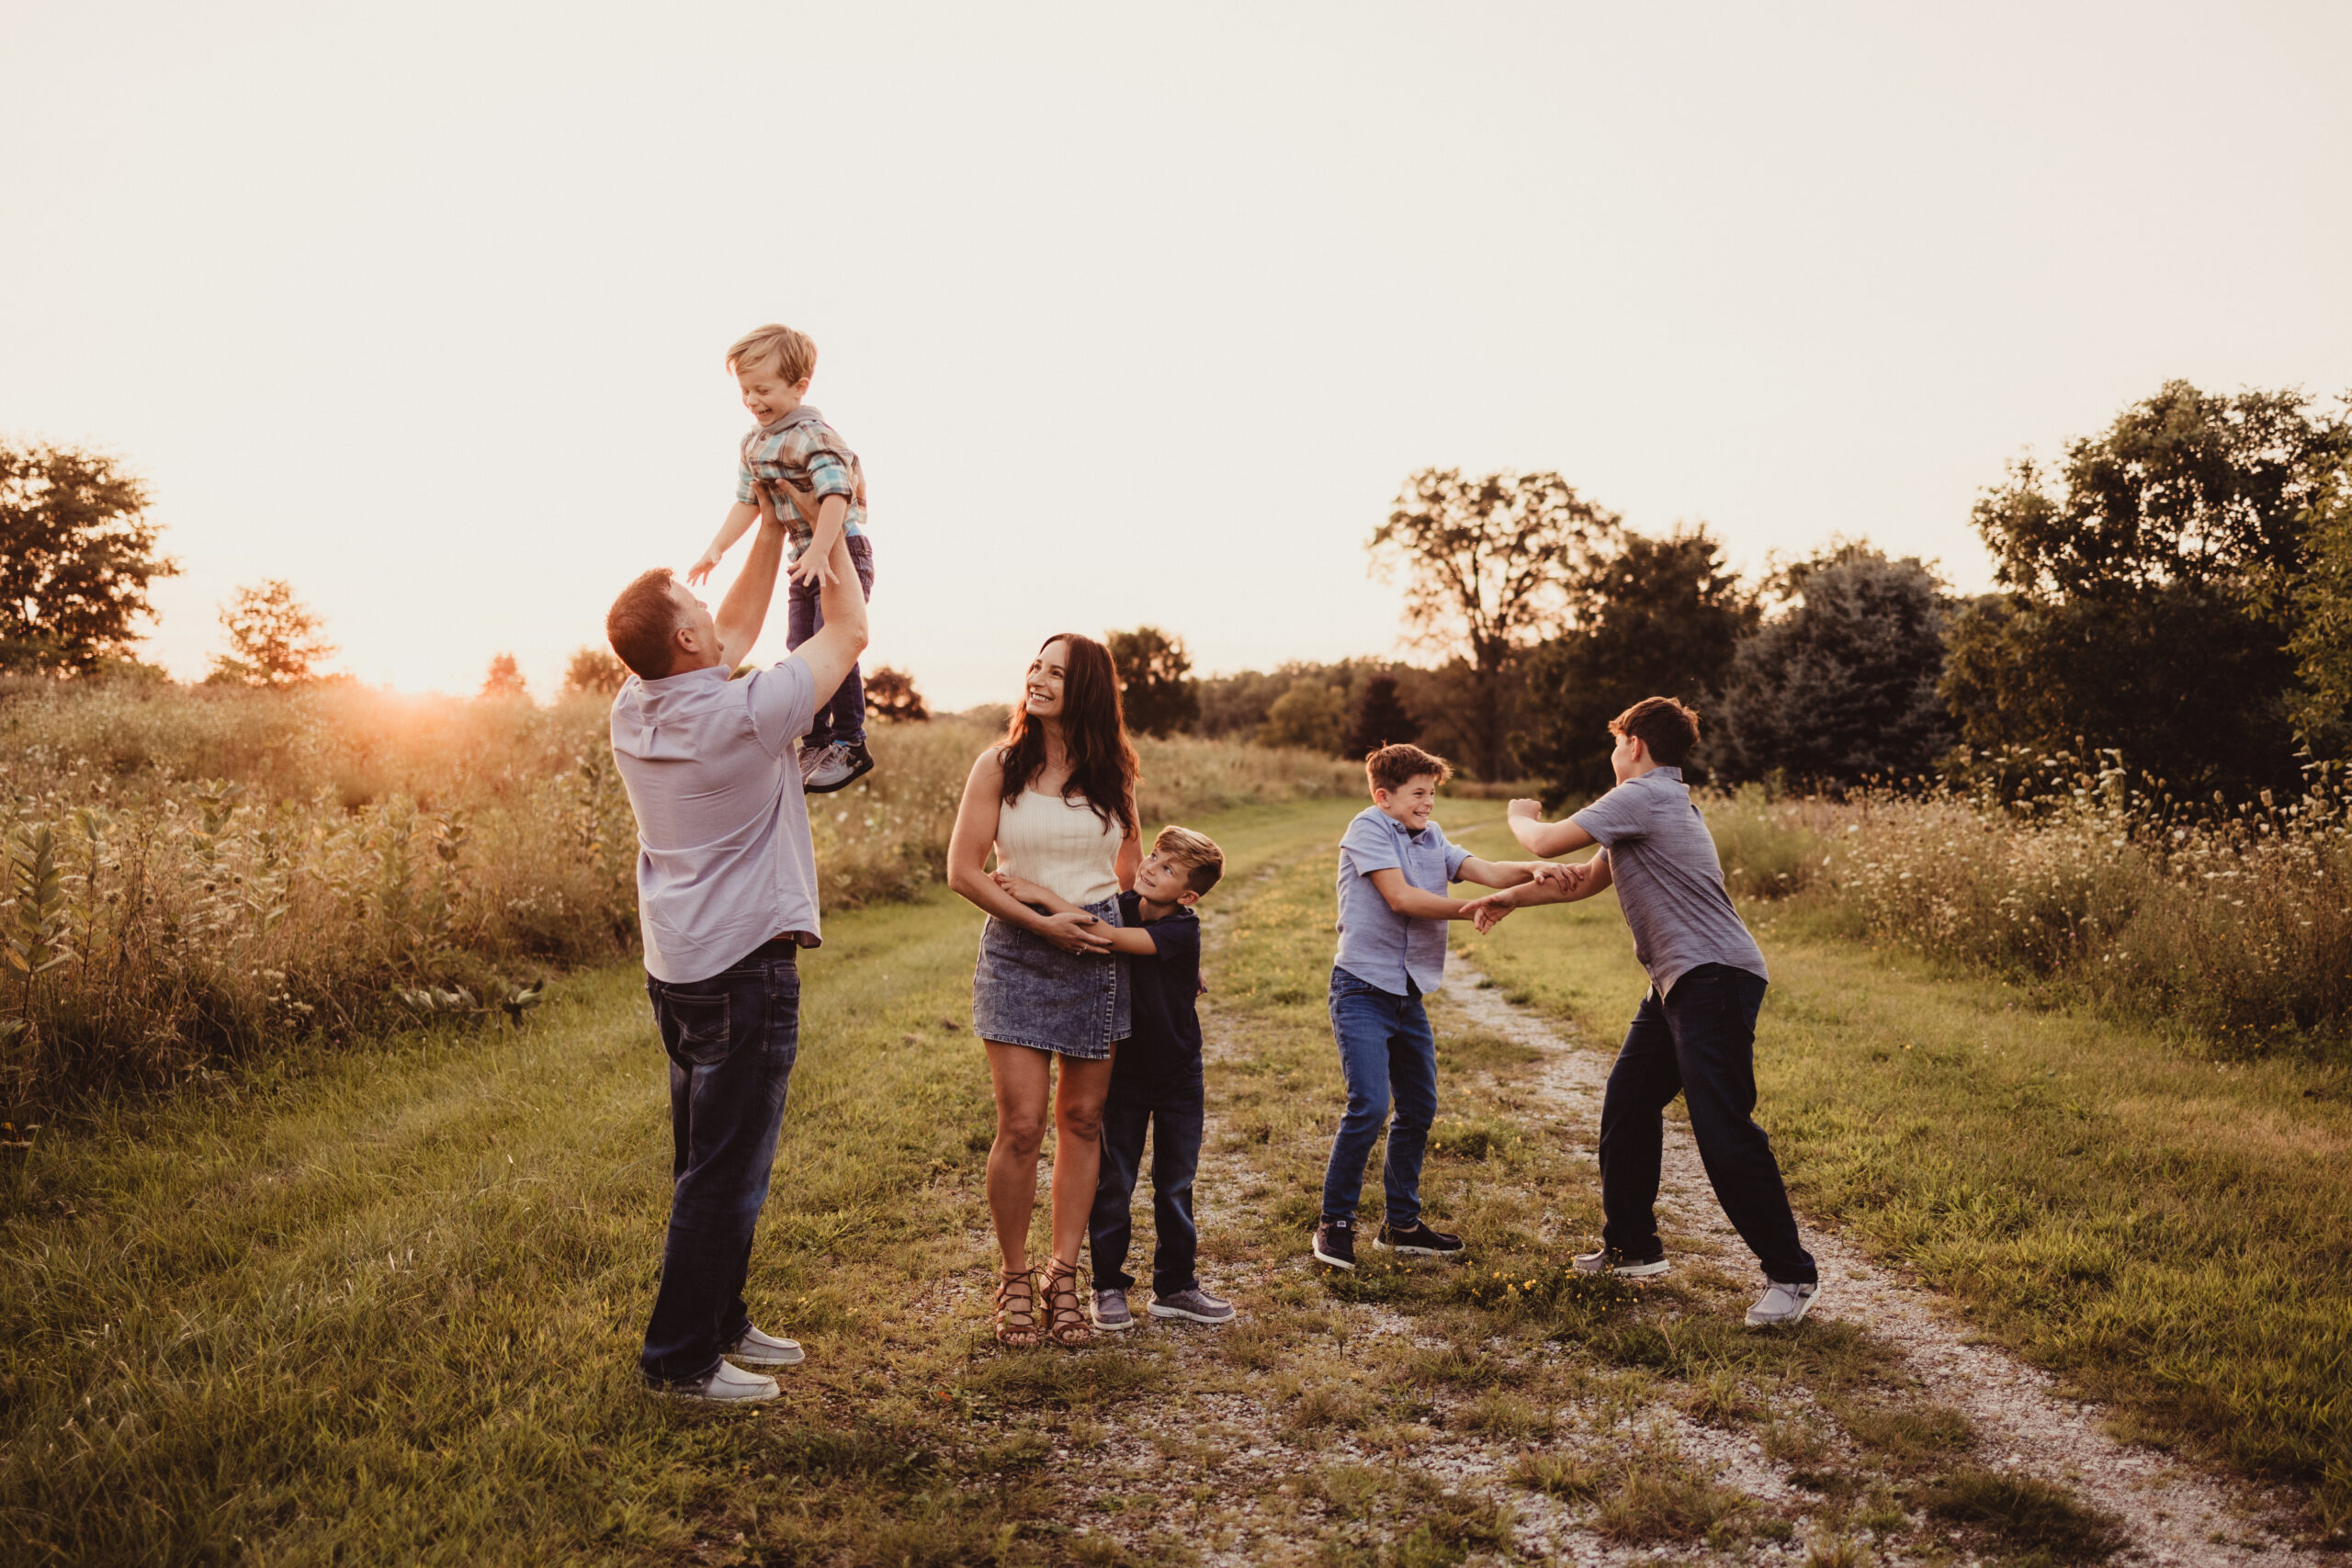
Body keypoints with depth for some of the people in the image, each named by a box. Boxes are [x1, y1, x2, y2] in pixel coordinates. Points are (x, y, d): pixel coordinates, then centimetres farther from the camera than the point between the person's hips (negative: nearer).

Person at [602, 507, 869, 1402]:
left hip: (676, 966, 9)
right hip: (745, 965, -9)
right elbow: (849, 631, -6)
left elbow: (736, 634, 18)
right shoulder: (746, 715, -19)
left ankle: (721, 1323, 31)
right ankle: (681, 1357, 8)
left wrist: (774, 530, 20)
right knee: (725, 1176, 0)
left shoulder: (633, 712, 2)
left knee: (711, 1165, 19)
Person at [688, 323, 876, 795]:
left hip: (842, 550, -9)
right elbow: (747, 501, 14)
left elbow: (836, 495, -29)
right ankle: (815, 744, 19)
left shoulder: (814, 436, -19)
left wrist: (820, 551, -39)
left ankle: (849, 744, -5)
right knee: (800, 650, 9)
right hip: (803, 558, 9)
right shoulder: (753, 446, 8)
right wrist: (716, 549, 5)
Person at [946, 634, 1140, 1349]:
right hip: (1019, 953, -2)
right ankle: (1014, 1279, 13)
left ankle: (1063, 1275, 19)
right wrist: (1042, 923, -12)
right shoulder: (1000, 766, -1)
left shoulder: (1114, 772, 6)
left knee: (1082, 1121, 7)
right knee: (1021, 1126, -6)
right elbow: (963, 871, -5)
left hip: (1099, 953, 3)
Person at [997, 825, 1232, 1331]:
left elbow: (1109, 937, -34)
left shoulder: (1183, 930, -22)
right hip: (1123, 1068, 2)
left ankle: (1175, 1285, 24)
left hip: (1178, 1074, -2)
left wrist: (1042, 896, -36)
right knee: (1114, 1181, 6)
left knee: (1176, 1182, 10)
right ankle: (1109, 1286, 19)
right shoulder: (1118, 905, -8)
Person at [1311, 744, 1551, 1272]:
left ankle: (1401, 1223, 26)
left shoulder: (1432, 839, 12)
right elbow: (1400, 897, -17)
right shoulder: (1368, 828, -8)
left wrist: (1535, 870, -18)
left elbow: (1487, 872, 1)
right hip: (1362, 987, -8)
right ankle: (1334, 1223, 0)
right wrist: (1472, 910, -12)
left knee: (1419, 1109, 12)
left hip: (1409, 993, 8)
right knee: (1369, 1105, -15)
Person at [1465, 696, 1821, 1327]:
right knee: (1627, 1106, 14)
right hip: (1679, 983, 11)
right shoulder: (1663, 803, 24)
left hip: (1713, 976, -11)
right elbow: (1585, 878, 30)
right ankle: (1631, 1246, 26)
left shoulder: (1644, 795, -9)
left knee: (1723, 1127, -13)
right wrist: (1509, 899, 30)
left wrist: (1521, 817, 13)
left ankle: (1791, 1274, -6)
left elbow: (1548, 842, -10)